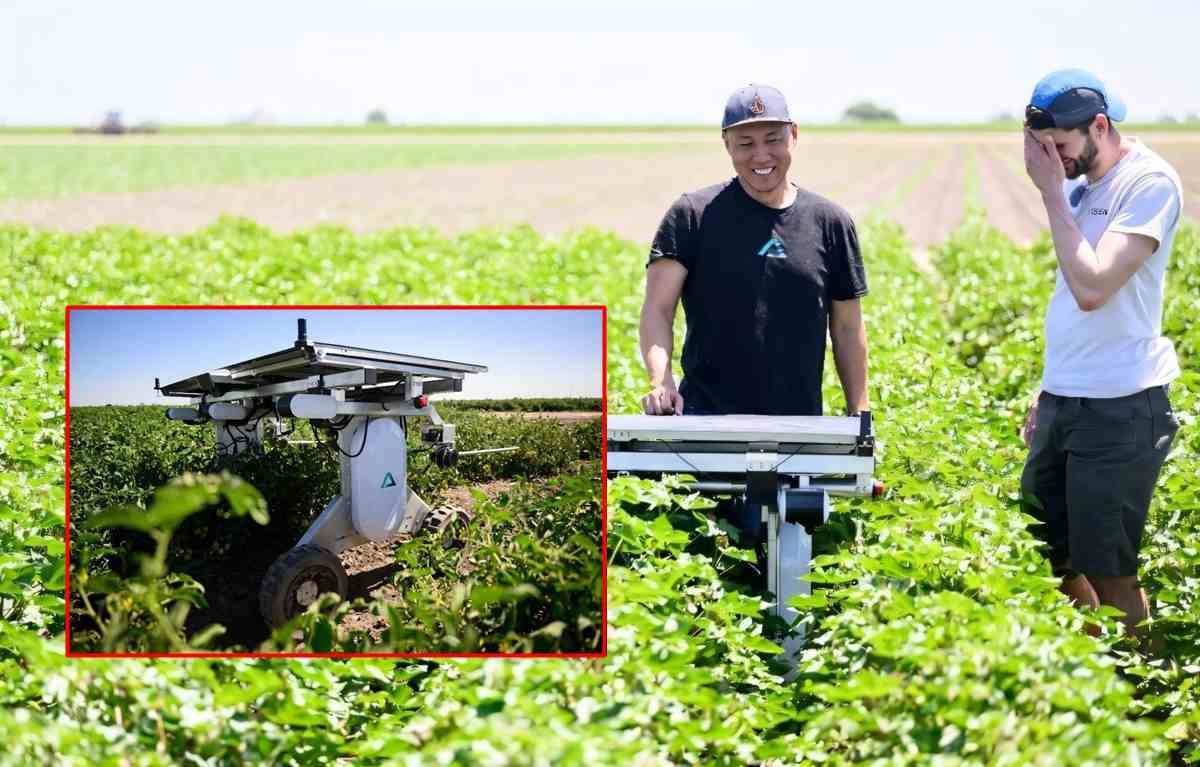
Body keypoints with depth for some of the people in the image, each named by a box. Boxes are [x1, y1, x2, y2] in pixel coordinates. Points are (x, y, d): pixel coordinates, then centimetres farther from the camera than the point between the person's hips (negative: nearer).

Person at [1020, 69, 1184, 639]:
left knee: (1108, 572, -3)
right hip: (1063, 400, 8)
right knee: (1049, 556, 12)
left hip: (1118, 408, -8)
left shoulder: (1149, 182, -15)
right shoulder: (1079, 182, 10)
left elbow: (1092, 288, -25)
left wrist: (1051, 192, -19)